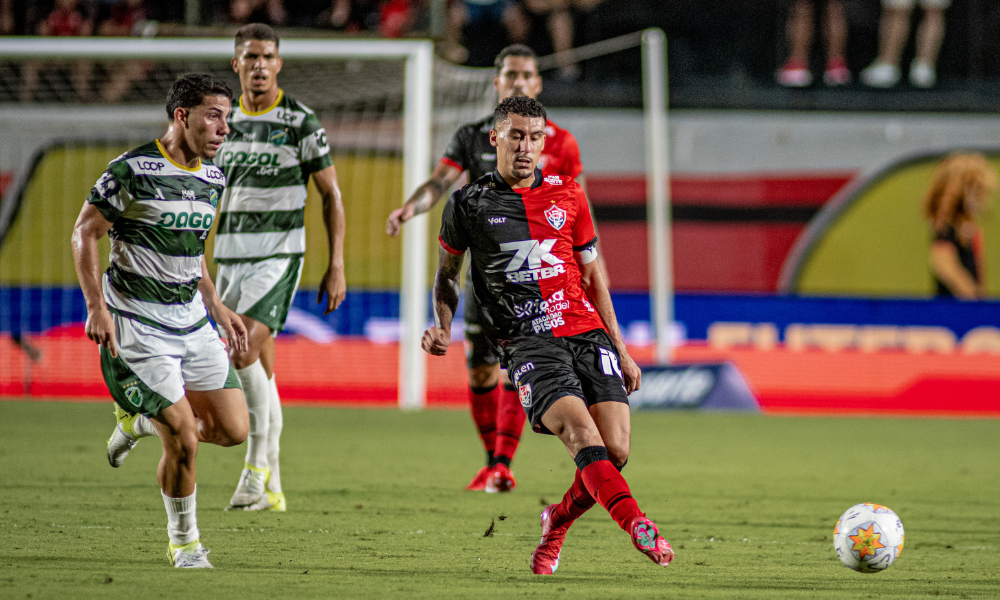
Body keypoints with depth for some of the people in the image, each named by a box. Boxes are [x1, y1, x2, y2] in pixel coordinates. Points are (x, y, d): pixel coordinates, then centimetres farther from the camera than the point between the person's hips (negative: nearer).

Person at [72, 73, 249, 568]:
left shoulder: (212, 178, 9)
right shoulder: (132, 170, -14)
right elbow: (84, 234, -8)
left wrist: (216, 308, 18)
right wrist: (97, 307, -14)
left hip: (192, 324, 7)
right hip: (137, 329, -7)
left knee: (233, 429, 1)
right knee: (184, 441, -12)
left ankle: (141, 419, 26)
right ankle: (183, 542, 10)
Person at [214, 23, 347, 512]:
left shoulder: (301, 122, -4)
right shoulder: (224, 122, 9)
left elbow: (331, 195, 0)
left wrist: (336, 266, -5)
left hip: (278, 255, -5)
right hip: (229, 257, 5)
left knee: (243, 352, -23)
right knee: (260, 369, 7)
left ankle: (258, 463, -13)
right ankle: (270, 489, 13)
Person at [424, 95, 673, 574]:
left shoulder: (567, 195, 14)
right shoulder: (468, 204, 7)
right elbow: (447, 272, 22)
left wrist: (620, 350, 17)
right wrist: (443, 327, 4)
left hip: (587, 332, 3)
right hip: (528, 343, -3)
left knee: (615, 450, -11)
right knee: (582, 433, -27)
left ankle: (557, 523, 15)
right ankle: (639, 529, -37)